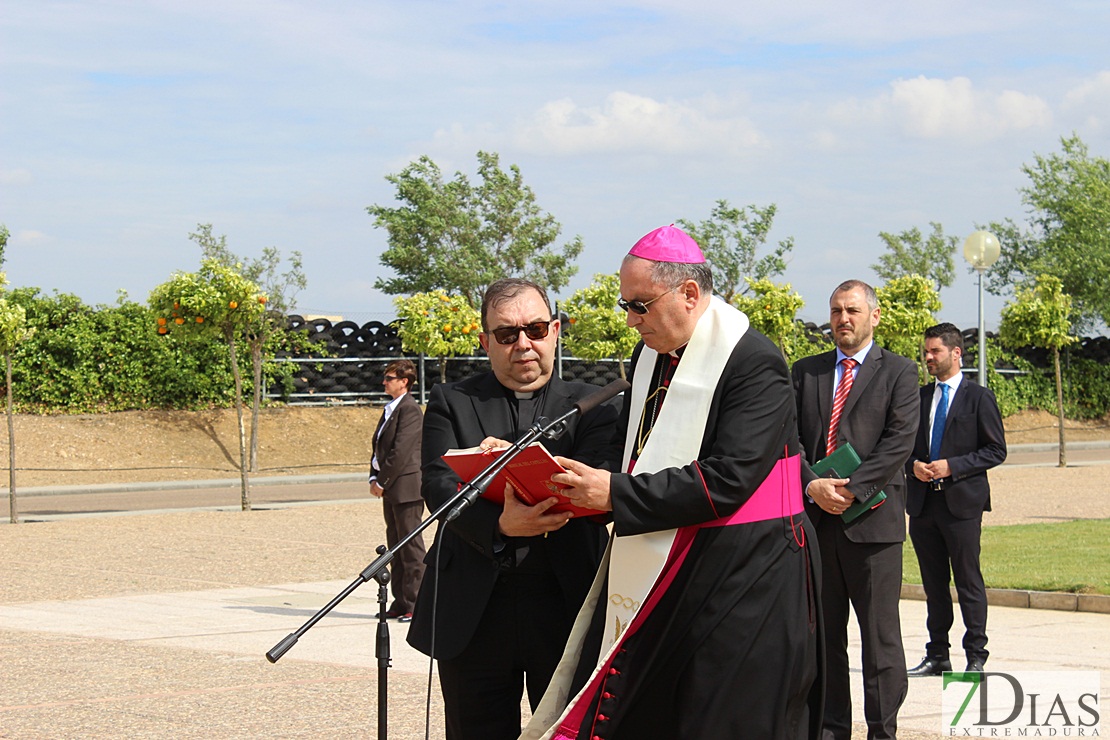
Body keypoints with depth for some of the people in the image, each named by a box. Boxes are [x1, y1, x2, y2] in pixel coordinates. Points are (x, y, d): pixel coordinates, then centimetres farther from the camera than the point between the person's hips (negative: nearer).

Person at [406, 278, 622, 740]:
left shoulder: (591, 406, 9)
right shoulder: (451, 403, 9)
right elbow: (439, 488, -6)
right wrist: (499, 524, -26)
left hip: (566, 608, 0)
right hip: (475, 615, 1)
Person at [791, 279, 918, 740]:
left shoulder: (898, 372, 4)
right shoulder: (805, 372, 14)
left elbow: (899, 442, -7)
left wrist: (850, 489, -15)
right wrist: (812, 486, -10)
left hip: (872, 517, -4)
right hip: (815, 519, 4)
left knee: (881, 636, -1)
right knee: (823, 632, 8)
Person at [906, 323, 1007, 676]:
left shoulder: (978, 397, -1)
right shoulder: (918, 397, 13)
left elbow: (996, 450, -4)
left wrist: (952, 467, -13)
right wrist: (914, 465, -4)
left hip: (962, 501, -5)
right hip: (922, 501, 5)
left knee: (969, 582, -2)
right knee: (933, 584, 9)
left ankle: (976, 657, 4)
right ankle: (937, 656, 16)